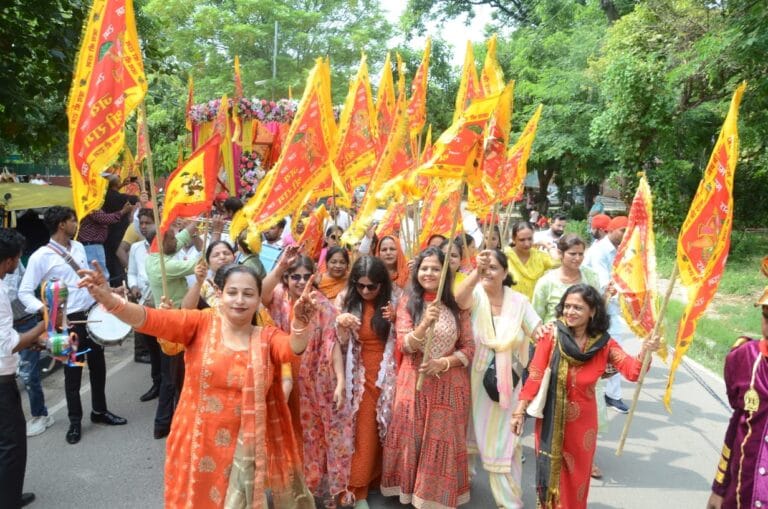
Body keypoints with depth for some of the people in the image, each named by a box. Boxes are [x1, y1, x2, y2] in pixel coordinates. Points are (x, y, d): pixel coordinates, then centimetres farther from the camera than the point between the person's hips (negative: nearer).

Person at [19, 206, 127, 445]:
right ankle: (75, 421, 22)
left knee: (98, 365, 15)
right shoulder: (41, 257, -14)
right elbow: (24, 293, -13)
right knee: (73, 371, 6)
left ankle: (99, 410, 32)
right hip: (69, 320, -6)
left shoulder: (78, 247, 6)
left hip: (93, 313, 6)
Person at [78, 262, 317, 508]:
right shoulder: (201, 323, -7)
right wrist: (108, 299, -36)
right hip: (197, 444, 0)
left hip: (243, 448, 1)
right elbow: (152, 320, -19)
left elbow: (293, 349, -23)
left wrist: (300, 323, -45)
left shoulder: (267, 337, -4)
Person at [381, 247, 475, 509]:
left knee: (443, 442, 5)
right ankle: (410, 488, 25)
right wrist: (425, 324, -28)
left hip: (449, 384, 1)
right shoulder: (407, 302, -1)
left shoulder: (456, 305, 1)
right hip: (415, 382, 0)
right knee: (412, 438, 5)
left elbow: (469, 348, 1)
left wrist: (443, 363, -16)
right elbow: (404, 345, -10)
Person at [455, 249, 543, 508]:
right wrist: (477, 271, -50)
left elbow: (539, 332, 1)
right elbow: (459, 299, -34)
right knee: (474, 434, 18)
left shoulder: (519, 300, -2)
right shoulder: (476, 295, -10)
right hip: (475, 379, -1)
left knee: (504, 442, 8)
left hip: (506, 382, 1)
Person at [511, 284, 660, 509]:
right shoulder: (551, 336, -13)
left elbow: (632, 371, -19)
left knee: (576, 477, 18)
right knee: (551, 472, 15)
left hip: (581, 422, 1)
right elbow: (535, 376, -11)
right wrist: (519, 411, -11)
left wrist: (644, 352, -39)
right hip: (551, 420, -1)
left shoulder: (603, 344, -8)